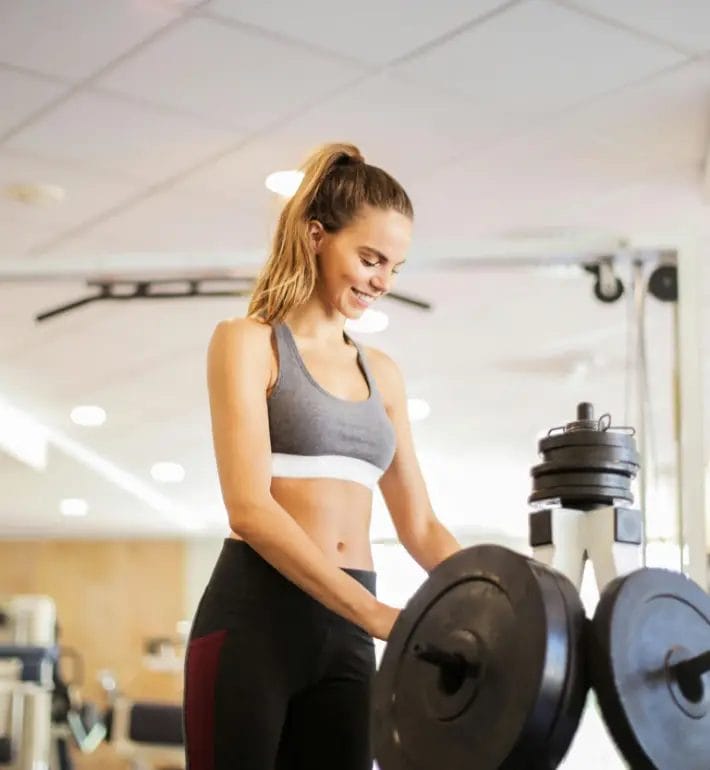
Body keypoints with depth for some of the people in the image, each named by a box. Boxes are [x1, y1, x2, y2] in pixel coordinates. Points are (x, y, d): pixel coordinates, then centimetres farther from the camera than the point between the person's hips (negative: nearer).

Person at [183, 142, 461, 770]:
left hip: (345, 632, 6)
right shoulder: (247, 342, -1)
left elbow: (419, 526, 17)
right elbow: (250, 507, -14)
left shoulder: (381, 373, 18)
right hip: (254, 617, -6)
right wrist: (377, 612, -23)